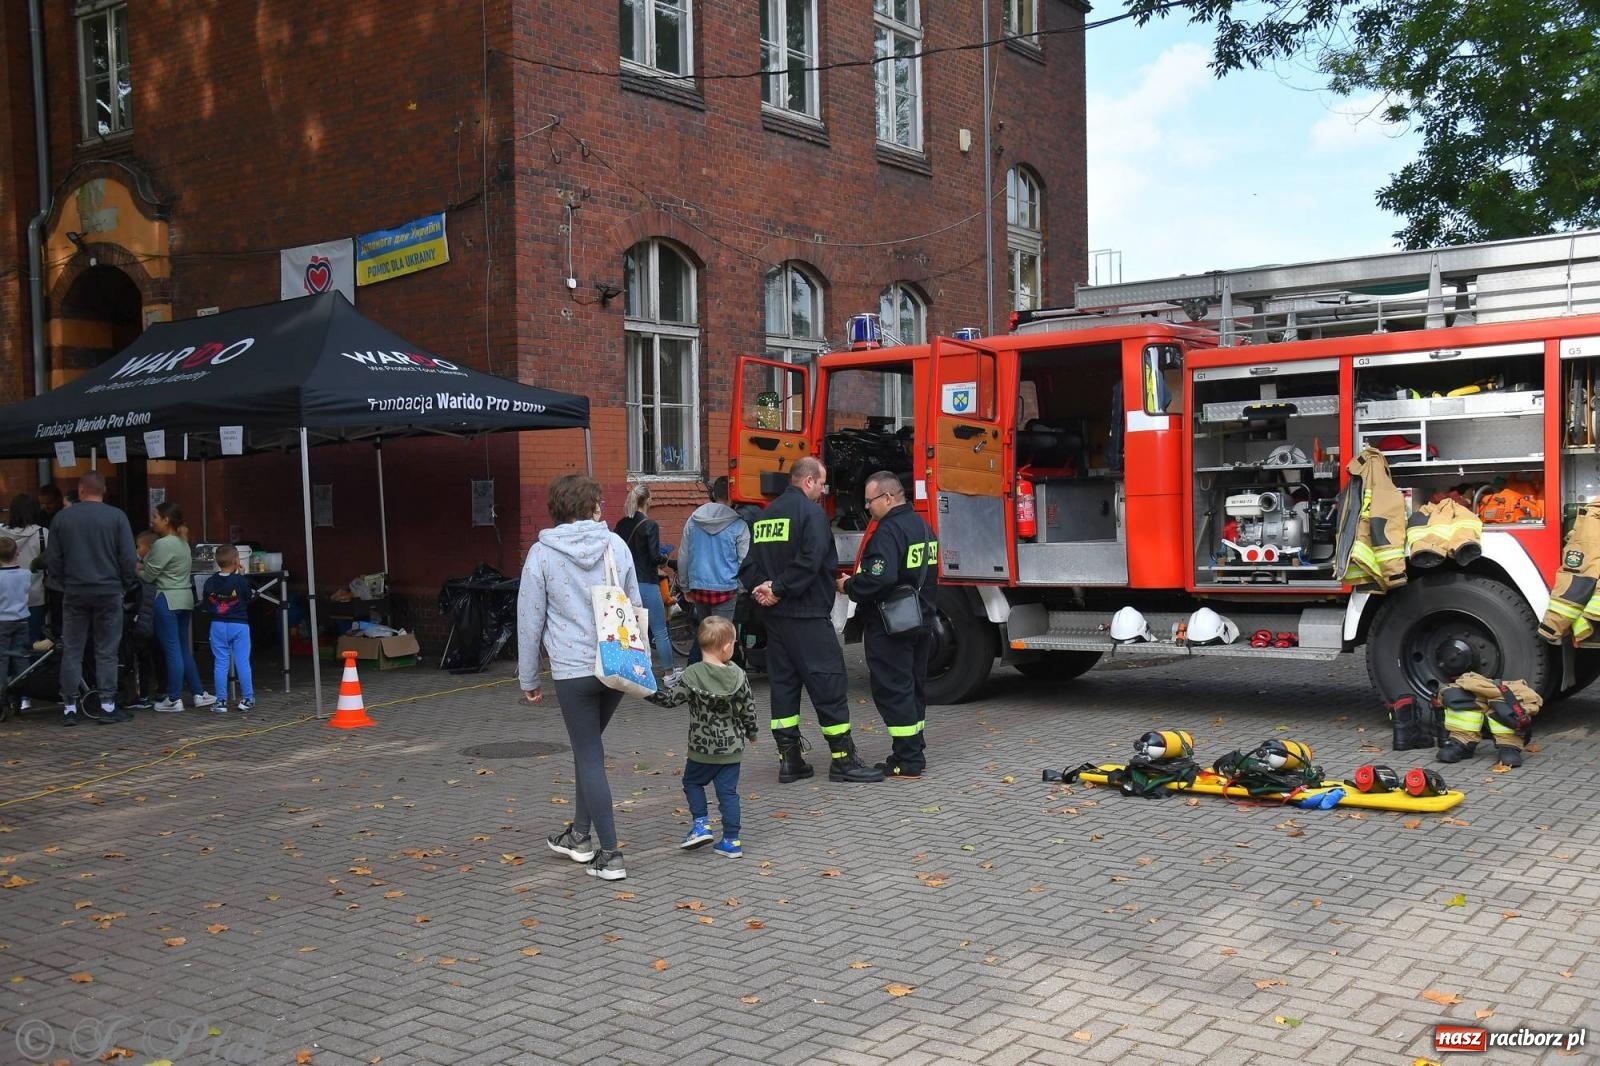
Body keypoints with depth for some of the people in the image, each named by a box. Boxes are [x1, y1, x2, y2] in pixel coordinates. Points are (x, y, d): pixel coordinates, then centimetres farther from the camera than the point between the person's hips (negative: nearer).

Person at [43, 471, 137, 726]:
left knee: (72, 651, 9)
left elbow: (52, 560, 2)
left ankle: (70, 706, 8)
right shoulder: (117, 517, -5)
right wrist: (123, 583, 8)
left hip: (74, 593, 1)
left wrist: (66, 579, 16)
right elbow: (129, 559, -7)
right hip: (109, 591, -1)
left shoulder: (61, 518, 1)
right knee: (107, 651, 5)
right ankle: (107, 704, 3)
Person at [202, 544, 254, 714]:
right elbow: (248, 600, 1)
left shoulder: (210, 583, -2)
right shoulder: (241, 581, -11)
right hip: (239, 625, -2)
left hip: (218, 626, 2)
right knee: (242, 663, 4)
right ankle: (247, 699, 9)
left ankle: (221, 701, 6)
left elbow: (206, 605, 4)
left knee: (220, 664, 5)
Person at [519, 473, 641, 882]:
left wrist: (529, 678, 8)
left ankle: (610, 855, 1)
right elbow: (635, 604, 10)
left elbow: (530, 620, -1)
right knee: (588, 746, 22)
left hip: (574, 669, -4)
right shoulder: (616, 545, 2)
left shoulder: (542, 554, -5)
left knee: (590, 758, 2)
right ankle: (580, 834, 32)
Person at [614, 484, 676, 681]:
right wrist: (664, 556, 3)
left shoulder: (621, 525, 4)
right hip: (646, 583, -6)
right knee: (660, 631, 4)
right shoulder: (649, 525, -13)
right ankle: (668, 673, 10)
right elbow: (655, 557, -17)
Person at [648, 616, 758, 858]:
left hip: (702, 748, -2)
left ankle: (701, 824, 10)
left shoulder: (692, 675, -14)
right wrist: (751, 732, 18)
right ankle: (731, 840, 9)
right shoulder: (738, 675, -6)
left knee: (692, 782, 21)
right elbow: (748, 708, 2)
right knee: (728, 791, 9)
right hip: (732, 747, 2)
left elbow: (670, 699, -13)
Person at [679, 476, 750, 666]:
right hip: (725, 589, -4)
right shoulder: (738, 525, -9)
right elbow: (745, 560, -5)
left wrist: (686, 587, 19)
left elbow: (683, 557, 9)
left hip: (698, 587, 4)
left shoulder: (693, 521, 4)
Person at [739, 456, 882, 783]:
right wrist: (779, 590, -17)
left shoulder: (765, 515, 14)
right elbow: (810, 561, -23)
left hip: (774, 617, 8)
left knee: (783, 683, 11)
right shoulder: (810, 512, -10)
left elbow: (748, 563, 10)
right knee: (828, 683, -3)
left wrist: (761, 588, -3)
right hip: (807, 615, -8)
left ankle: (789, 760, 13)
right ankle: (843, 760, 0)